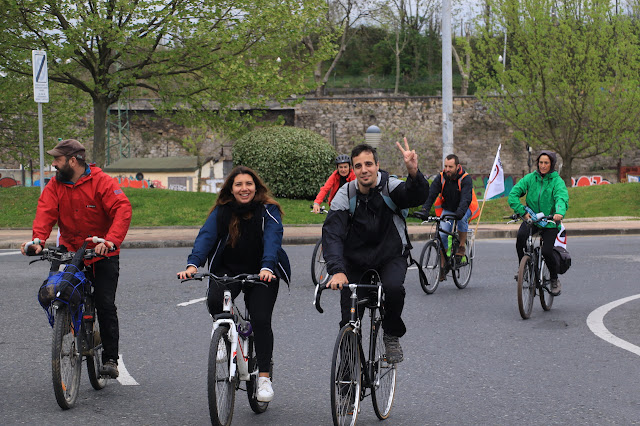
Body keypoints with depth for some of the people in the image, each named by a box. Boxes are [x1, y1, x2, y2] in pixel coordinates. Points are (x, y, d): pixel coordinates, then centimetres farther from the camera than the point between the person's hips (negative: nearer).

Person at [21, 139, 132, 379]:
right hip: (69, 249, 4)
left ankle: (110, 359, 2)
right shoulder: (55, 185, 1)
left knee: (105, 305, -8)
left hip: (102, 254, -4)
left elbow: (122, 210, -25)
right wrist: (38, 240, -32)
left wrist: (111, 241, -40)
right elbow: (45, 212, -12)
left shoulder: (102, 182, -13)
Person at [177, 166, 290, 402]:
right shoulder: (221, 212, -2)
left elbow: (272, 238, -22)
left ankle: (264, 377, -4)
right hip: (228, 270, 2)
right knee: (214, 301, -28)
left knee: (261, 321, -15)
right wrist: (193, 264, -34)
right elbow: (206, 236, -16)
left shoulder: (268, 210, -7)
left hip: (261, 273, -1)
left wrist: (267, 267, -41)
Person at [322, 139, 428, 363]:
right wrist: (337, 271, -39)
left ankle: (392, 337, -6)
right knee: (349, 321, -6)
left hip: (391, 258, -1)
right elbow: (332, 235, -23)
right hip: (356, 262, 1)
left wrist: (414, 174, -57)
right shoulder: (345, 196, -13)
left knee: (393, 288, -32)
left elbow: (417, 196, -34)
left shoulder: (390, 186, -14)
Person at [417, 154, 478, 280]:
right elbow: (431, 194, -20)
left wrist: (460, 212, -53)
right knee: (442, 235, -15)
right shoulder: (441, 178, -11)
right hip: (447, 209, 3)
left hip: (464, 209, -3)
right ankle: (443, 267, -5)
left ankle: (462, 246, -15)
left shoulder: (465, 179, -21)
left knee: (461, 218, -37)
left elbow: (466, 199, -34)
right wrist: (424, 210, -37)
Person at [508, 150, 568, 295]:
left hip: (549, 222, -2)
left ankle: (554, 280, 11)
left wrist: (560, 212, -46)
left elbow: (562, 198, -25)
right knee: (521, 236, -29)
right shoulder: (530, 178, 0)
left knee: (547, 252, -16)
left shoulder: (557, 181, -7)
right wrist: (523, 212, -18)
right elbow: (513, 194, -6)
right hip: (531, 220, 2)